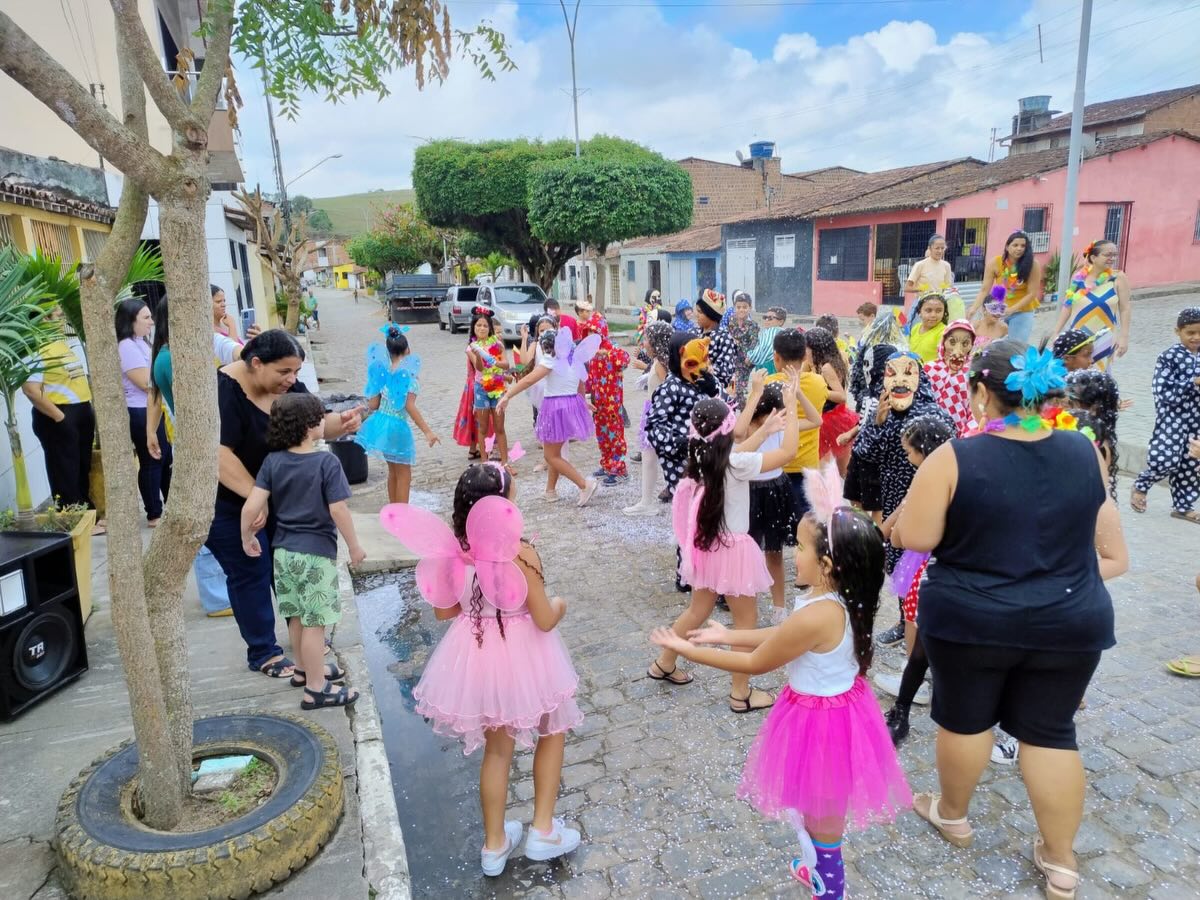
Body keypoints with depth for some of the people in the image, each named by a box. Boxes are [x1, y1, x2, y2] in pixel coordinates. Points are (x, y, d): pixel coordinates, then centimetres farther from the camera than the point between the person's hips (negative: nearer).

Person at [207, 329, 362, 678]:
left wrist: (341, 422, -30)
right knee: (251, 571, 1)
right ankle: (262, 652, 16)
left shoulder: (287, 386, -8)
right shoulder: (222, 391, -27)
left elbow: (318, 423, -7)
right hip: (227, 502, -6)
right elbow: (217, 454, -33)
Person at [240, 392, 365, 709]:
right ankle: (316, 689, 11)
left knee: (297, 616, 21)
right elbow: (338, 510, -19)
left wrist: (247, 537, 9)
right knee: (315, 622, 2)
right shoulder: (327, 462, -17)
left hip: (284, 551, 6)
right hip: (316, 554, -6)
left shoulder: (273, 461, -2)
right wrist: (354, 546, -7)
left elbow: (251, 507, -8)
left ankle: (305, 669, 39)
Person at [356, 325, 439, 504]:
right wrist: (427, 431, -20)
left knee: (393, 471, 22)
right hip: (397, 426, -6)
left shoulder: (382, 370, 1)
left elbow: (373, 405, 1)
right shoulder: (409, 372, -15)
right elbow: (410, 407, -22)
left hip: (380, 423, 6)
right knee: (404, 474, 8)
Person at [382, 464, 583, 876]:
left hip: (477, 659, 5)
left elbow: (444, 611, 1)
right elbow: (544, 621, -19)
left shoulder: (455, 552, -11)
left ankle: (494, 845, 38)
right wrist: (560, 605, 2)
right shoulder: (522, 555, -25)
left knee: (496, 749, 23)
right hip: (522, 659, -4)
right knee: (552, 732, 24)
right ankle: (542, 831, 28)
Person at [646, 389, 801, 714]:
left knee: (698, 611, 25)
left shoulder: (702, 457, -3)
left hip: (707, 546, 7)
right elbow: (788, 452, -17)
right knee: (746, 619, 11)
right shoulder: (736, 464, -24)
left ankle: (664, 664, 39)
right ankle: (741, 693, 23)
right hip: (732, 549, -7)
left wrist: (765, 429, 15)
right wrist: (791, 407, -10)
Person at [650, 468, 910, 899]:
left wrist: (687, 650, -13)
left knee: (820, 818, 16)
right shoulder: (841, 601, -8)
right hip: (839, 708, 9)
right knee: (819, 811, 31)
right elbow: (784, 635, 8)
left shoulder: (817, 616, -35)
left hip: (820, 721, -9)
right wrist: (727, 635, 11)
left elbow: (755, 663, -22)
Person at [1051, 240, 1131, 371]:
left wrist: (1124, 337, -7)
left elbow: (1125, 309, -3)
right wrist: (1056, 333, 5)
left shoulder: (1118, 278, -5)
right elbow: (1067, 306, 5)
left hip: (1104, 339, -1)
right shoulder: (1079, 277, -1)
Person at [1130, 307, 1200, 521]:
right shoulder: (1169, 357, -10)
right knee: (1166, 459, -14)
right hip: (1172, 418, -5)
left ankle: (1182, 506, 23)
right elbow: (1164, 392, -16)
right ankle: (1140, 487, 14)